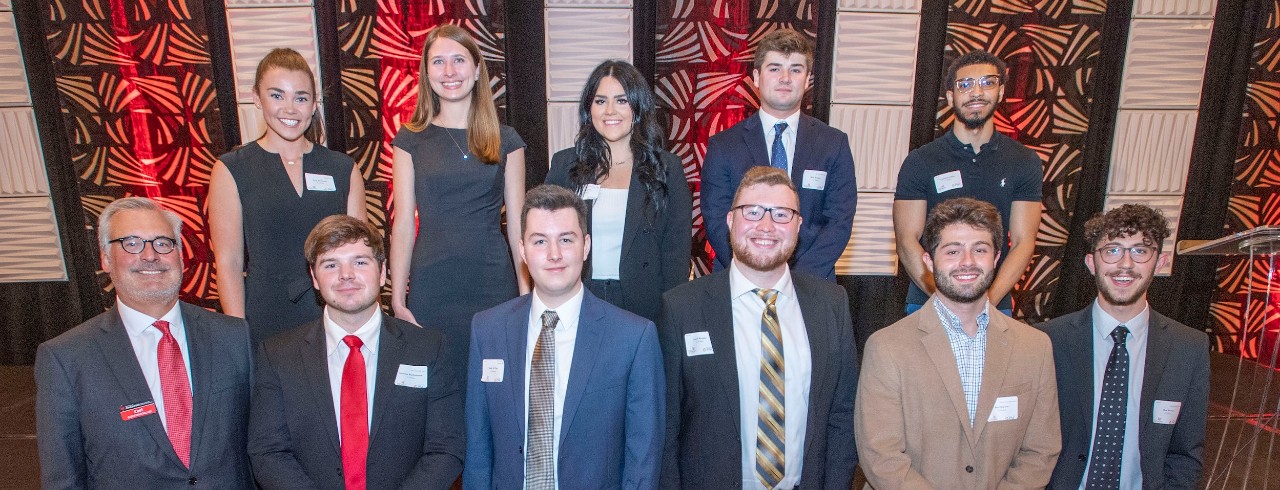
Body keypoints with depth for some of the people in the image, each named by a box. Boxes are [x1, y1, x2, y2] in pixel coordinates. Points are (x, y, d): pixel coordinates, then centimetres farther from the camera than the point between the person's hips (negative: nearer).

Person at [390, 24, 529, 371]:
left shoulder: (506, 140, 6)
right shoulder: (410, 140, 5)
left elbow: (517, 223, 5)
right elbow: (403, 224, 3)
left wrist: (528, 292, 0)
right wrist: (398, 301, -1)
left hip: (494, 286, 0)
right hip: (430, 288, 0)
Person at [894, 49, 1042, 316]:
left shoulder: (1025, 162, 4)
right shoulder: (920, 161, -1)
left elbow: (1023, 242, -1)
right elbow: (907, 241, -7)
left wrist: (988, 301, -15)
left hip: (996, 306, 1)